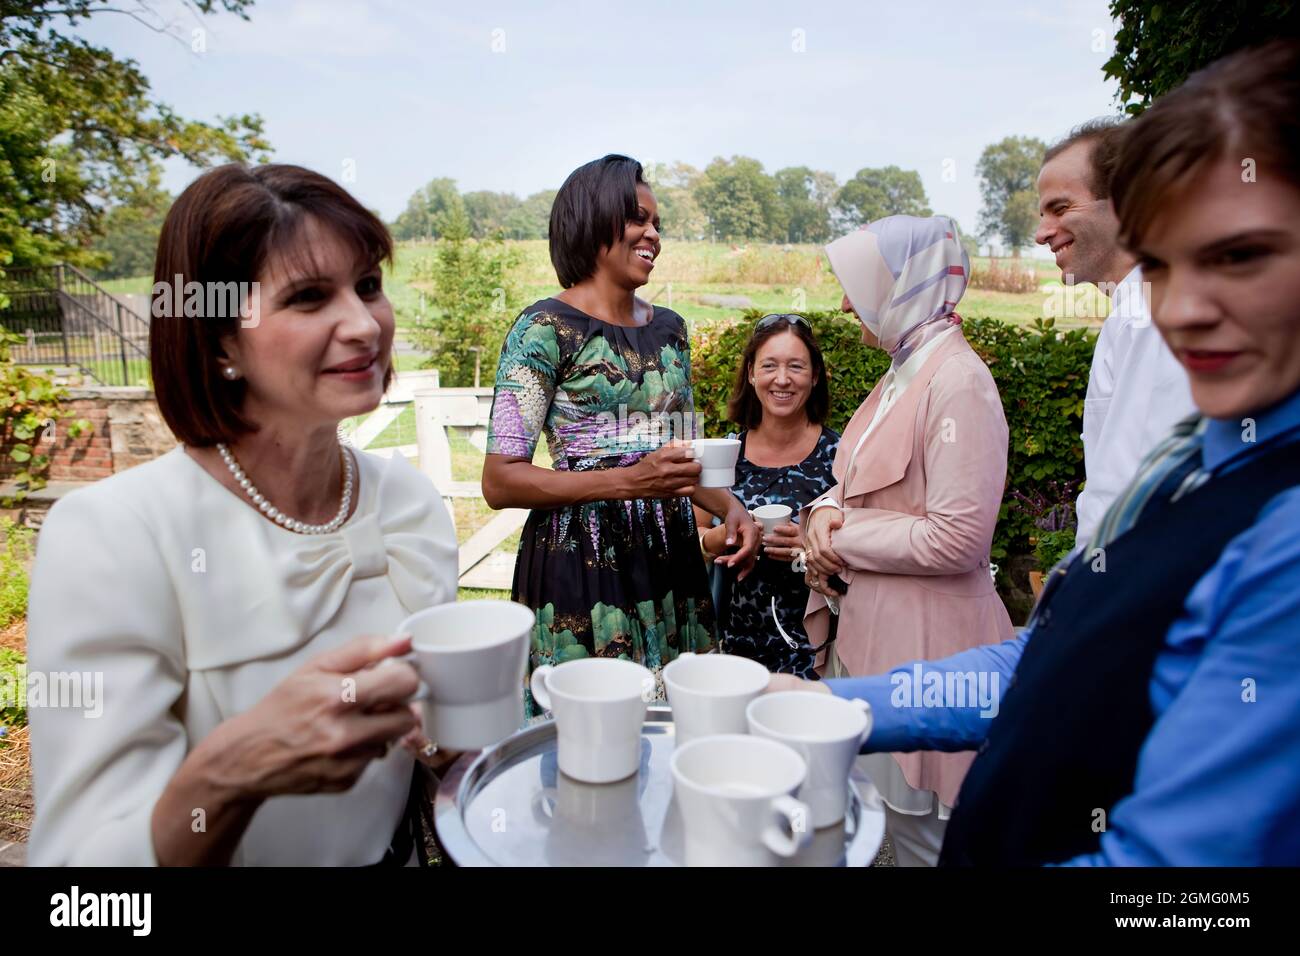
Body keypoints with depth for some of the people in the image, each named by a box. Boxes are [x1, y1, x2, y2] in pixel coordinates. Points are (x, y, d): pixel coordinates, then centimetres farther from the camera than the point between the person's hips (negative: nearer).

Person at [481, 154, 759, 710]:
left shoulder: (669, 328, 11)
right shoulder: (546, 328, -9)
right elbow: (500, 482, -13)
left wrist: (727, 506, 1)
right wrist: (628, 481, -22)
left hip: (670, 557, 6)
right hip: (581, 562, -6)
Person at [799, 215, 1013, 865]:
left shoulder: (958, 380, -17)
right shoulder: (902, 374, 12)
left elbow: (956, 540, -22)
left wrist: (843, 542, -12)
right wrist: (826, 510, -2)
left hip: (921, 641, -9)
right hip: (866, 629, 9)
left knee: (918, 826, 7)